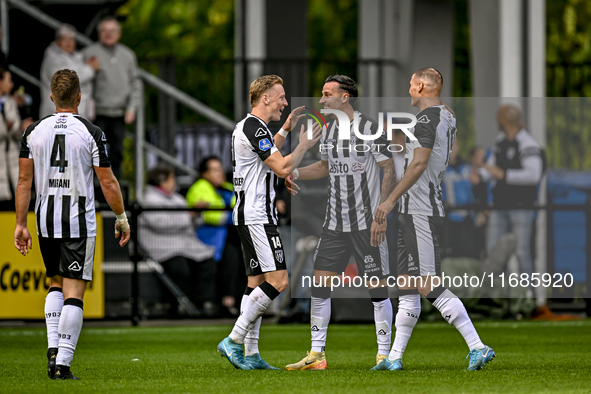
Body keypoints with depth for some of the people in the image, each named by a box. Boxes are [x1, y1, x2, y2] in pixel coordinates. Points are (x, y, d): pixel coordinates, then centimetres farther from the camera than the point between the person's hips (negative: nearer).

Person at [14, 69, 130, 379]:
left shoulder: (33, 132, 1)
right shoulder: (91, 133, -8)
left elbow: (24, 181, 3)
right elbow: (108, 182, -5)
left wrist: (20, 224, 8)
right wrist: (121, 217, 7)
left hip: (45, 220, 4)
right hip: (79, 222, -4)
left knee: (56, 283, 22)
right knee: (73, 291, -2)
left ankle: (53, 348, 8)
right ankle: (62, 364, -7)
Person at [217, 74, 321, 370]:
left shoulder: (246, 127, 17)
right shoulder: (255, 128, -15)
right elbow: (282, 168, -19)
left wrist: (285, 129, 33)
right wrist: (304, 146, -5)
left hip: (251, 216, 11)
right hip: (256, 218, -11)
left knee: (257, 280, 9)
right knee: (278, 280, -13)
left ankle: (251, 355, 7)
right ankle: (234, 340, -14)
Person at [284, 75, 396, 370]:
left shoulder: (369, 128, -9)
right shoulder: (328, 129, 10)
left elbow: (389, 171, -9)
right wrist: (295, 172, 8)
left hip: (366, 222, -7)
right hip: (334, 223, 7)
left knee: (377, 287, -3)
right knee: (320, 284, 1)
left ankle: (384, 355, 5)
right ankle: (316, 354, 6)